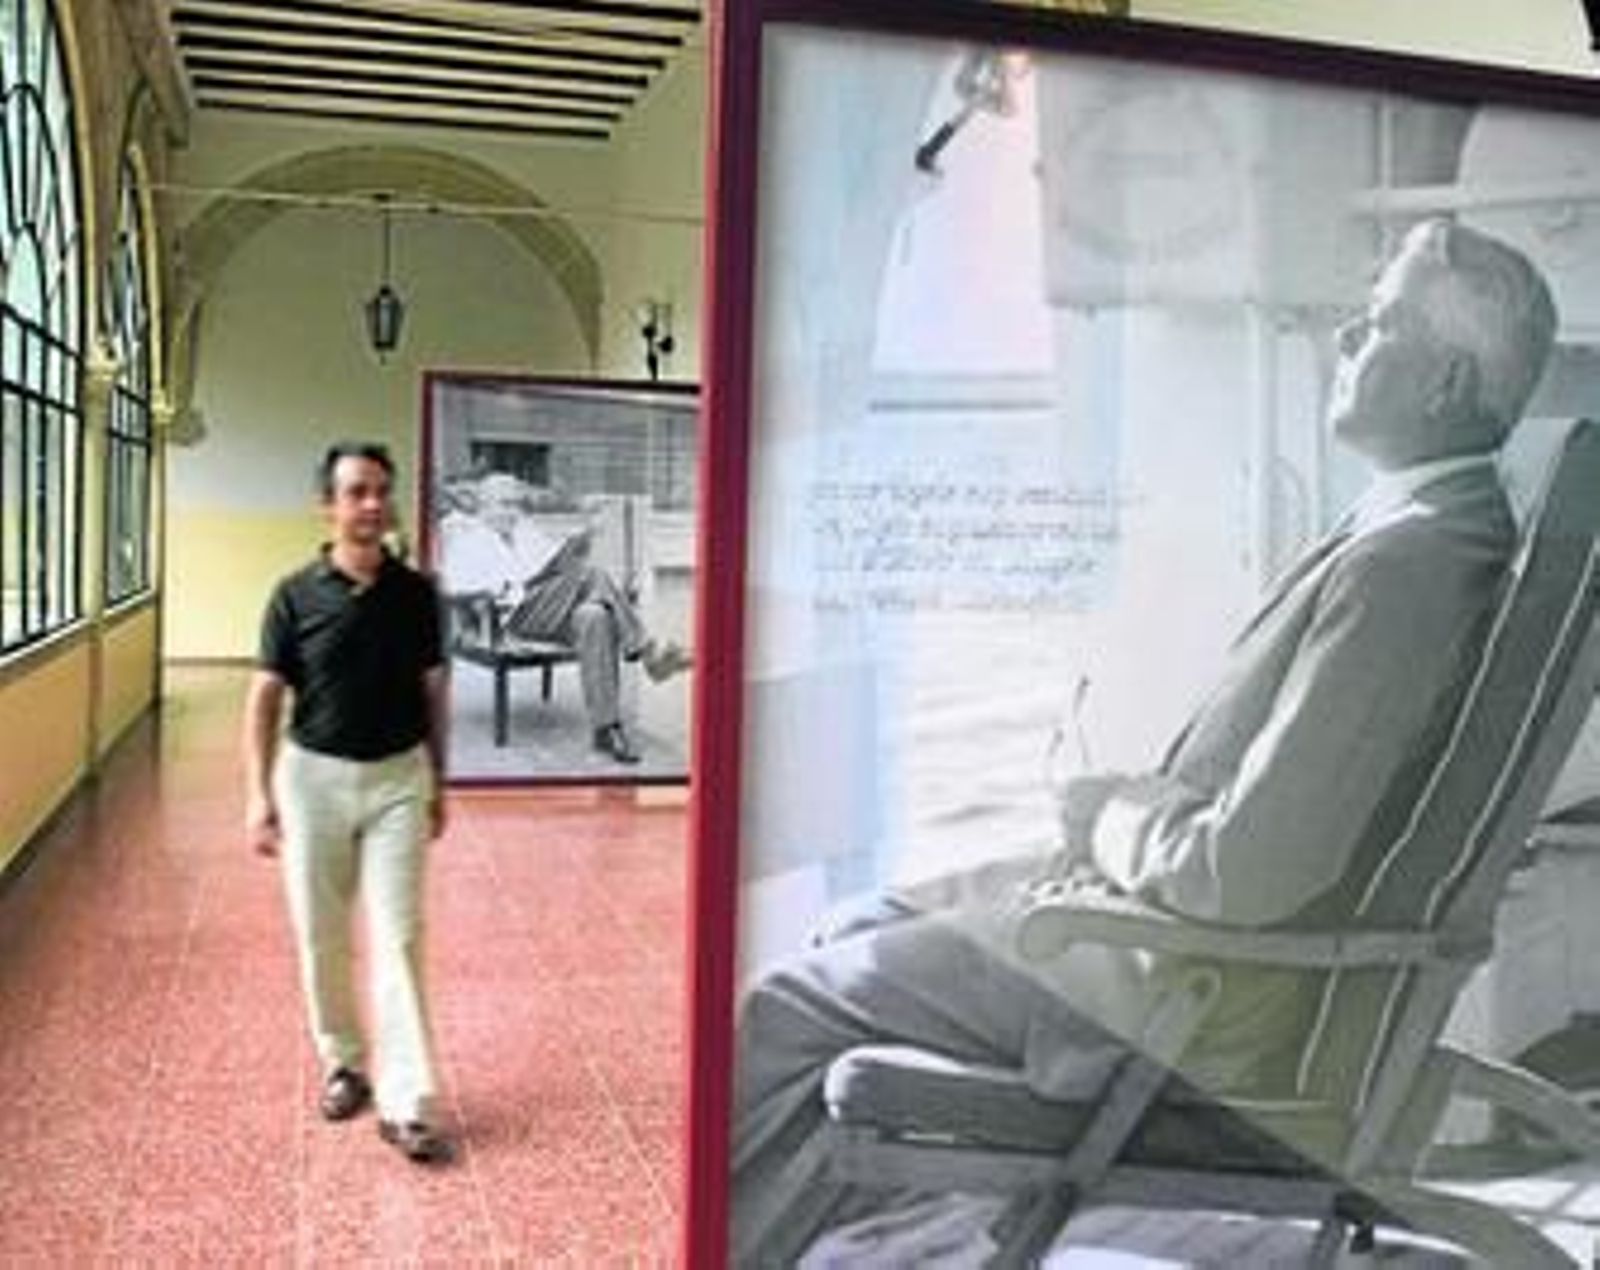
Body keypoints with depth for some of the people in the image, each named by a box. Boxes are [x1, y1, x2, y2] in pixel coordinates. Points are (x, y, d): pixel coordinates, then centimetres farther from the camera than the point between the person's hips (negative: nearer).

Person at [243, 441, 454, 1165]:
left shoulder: (415, 593, 0)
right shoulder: (296, 596, -5)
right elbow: (265, 699, -2)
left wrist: (437, 783, 10)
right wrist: (258, 794, -9)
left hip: (397, 779, 0)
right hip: (314, 778, 0)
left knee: (398, 939, -4)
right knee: (320, 937, 10)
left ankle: (404, 1102, -2)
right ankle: (342, 1062, 30)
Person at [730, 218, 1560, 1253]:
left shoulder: (1408, 566, -25)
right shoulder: (1442, 529, 6)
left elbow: (1249, 874, -28)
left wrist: (1103, 816, -10)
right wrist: (1125, 812, 2)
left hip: (1201, 990, -10)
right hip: (1177, 901, 10)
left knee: (789, 1012, -5)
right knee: (862, 933, 16)